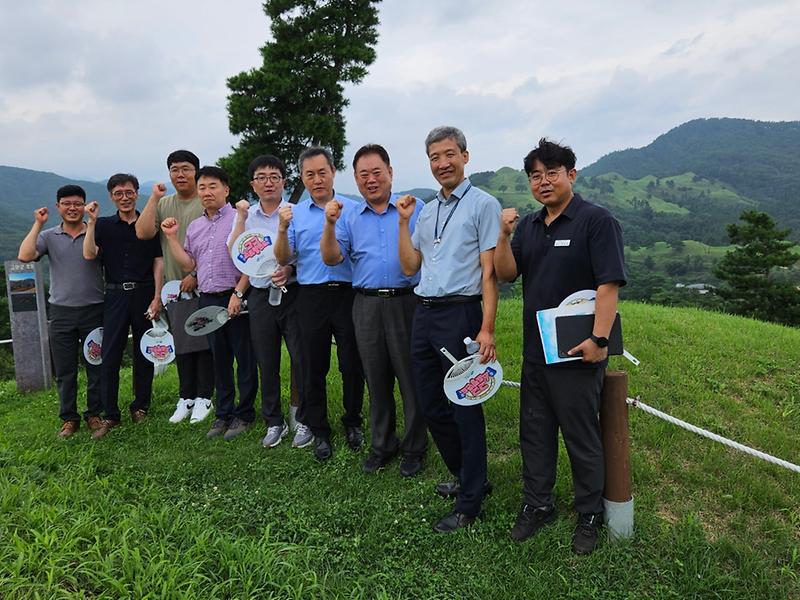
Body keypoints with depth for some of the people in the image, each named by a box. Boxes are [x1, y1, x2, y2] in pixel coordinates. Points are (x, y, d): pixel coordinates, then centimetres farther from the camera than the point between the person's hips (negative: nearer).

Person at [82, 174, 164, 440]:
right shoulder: (104, 225, 9)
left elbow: (158, 262, 2)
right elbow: (89, 254, -5)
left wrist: (157, 298, -6)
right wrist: (91, 221, -8)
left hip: (144, 293, -1)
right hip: (115, 295, 1)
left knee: (144, 353, 7)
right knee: (109, 355, -3)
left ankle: (141, 407, 21)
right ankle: (110, 415, 5)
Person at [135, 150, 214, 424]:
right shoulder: (163, 204, 11)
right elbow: (142, 233, -3)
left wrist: (197, 274, -16)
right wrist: (154, 197, -2)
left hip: (203, 285, -5)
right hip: (174, 286, 5)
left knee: (204, 342, 2)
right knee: (181, 343, 11)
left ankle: (203, 398, 13)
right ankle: (185, 398, 22)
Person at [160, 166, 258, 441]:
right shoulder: (194, 227, 16)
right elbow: (188, 265, 15)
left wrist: (238, 293, -16)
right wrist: (172, 237, 8)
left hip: (236, 299, -6)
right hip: (208, 300, 6)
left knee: (244, 358, 1)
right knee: (219, 359, 12)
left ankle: (244, 415, 12)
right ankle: (223, 413, 23)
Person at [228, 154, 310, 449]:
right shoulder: (246, 215, 9)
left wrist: (290, 269, -20)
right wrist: (242, 218, -8)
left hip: (292, 293, -3)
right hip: (260, 296, 4)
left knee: (301, 359, -1)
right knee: (266, 364, 11)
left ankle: (304, 420, 15)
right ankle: (274, 422, 25)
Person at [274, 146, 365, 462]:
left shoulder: (353, 209, 4)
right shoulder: (295, 213, 9)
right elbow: (283, 259, 4)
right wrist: (282, 230, -13)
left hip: (348, 292, -1)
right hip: (311, 296, 2)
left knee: (352, 364, 7)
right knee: (314, 367, 8)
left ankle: (353, 422, 28)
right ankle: (319, 430, 23)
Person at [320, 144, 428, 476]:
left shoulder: (414, 209, 3)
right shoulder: (349, 217, 12)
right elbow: (331, 258, 3)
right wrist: (329, 225, -11)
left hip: (407, 301, -3)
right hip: (366, 305, 3)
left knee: (412, 379, 3)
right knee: (377, 380, 13)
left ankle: (414, 448, 19)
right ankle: (382, 445, 28)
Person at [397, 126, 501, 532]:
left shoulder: (483, 204, -4)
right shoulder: (426, 212, 17)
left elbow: (489, 271, -10)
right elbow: (410, 268, 15)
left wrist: (487, 329, -17)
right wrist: (403, 222, 8)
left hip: (460, 314, -7)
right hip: (424, 315, 8)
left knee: (465, 408, 0)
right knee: (431, 406, 14)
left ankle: (469, 504, 14)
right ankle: (468, 477, 34)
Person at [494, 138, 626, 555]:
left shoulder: (596, 221, -9)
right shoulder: (528, 226, 12)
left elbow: (608, 284, -17)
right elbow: (507, 274, 4)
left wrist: (598, 339, -24)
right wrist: (504, 236, -11)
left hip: (576, 353, -6)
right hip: (534, 350, 7)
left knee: (582, 438, 7)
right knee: (535, 432, 16)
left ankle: (589, 515, 26)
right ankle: (537, 505, 32)